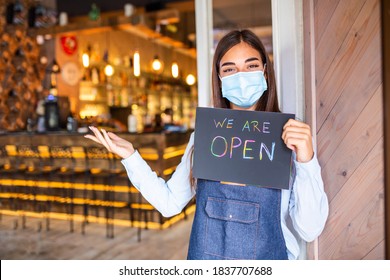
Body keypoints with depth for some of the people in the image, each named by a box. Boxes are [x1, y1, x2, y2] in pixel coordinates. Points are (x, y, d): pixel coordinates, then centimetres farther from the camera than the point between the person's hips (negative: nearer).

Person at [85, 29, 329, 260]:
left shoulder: (289, 139, -11)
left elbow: (310, 230, -15)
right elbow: (170, 202, -2)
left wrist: (307, 161, -27)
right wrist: (130, 156, -9)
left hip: (268, 257, -2)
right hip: (204, 257, 2)